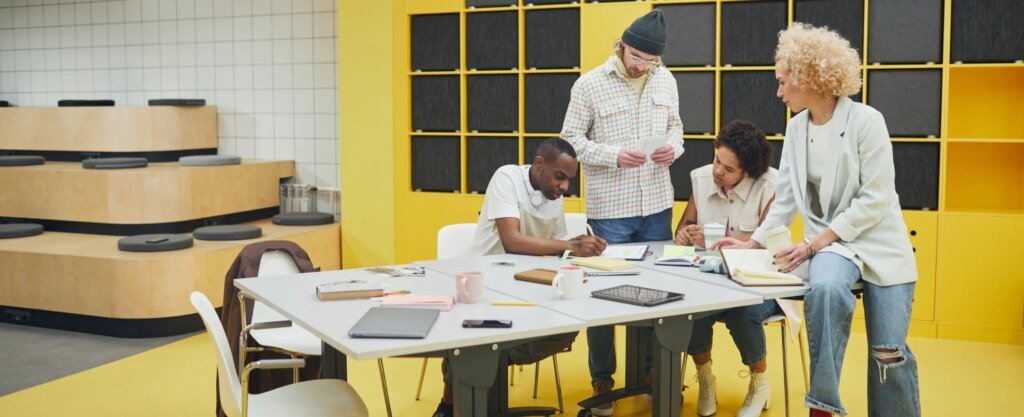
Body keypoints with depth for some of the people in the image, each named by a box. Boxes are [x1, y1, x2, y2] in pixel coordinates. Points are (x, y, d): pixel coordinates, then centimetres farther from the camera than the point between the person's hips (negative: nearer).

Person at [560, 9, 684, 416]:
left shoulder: (665, 80, 5)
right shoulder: (589, 84, -8)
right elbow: (570, 140, -7)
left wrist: (673, 147, -6)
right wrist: (614, 156, -20)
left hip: (657, 205, 4)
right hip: (609, 208, -4)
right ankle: (602, 380, 19)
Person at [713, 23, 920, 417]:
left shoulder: (866, 120, -13)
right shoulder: (796, 128, 4)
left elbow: (874, 201, -17)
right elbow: (785, 199, 12)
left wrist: (814, 242, -20)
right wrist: (754, 242, 5)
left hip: (879, 244, -2)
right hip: (826, 242, 3)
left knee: (889, 354, -4)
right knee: (824, 287, -32)